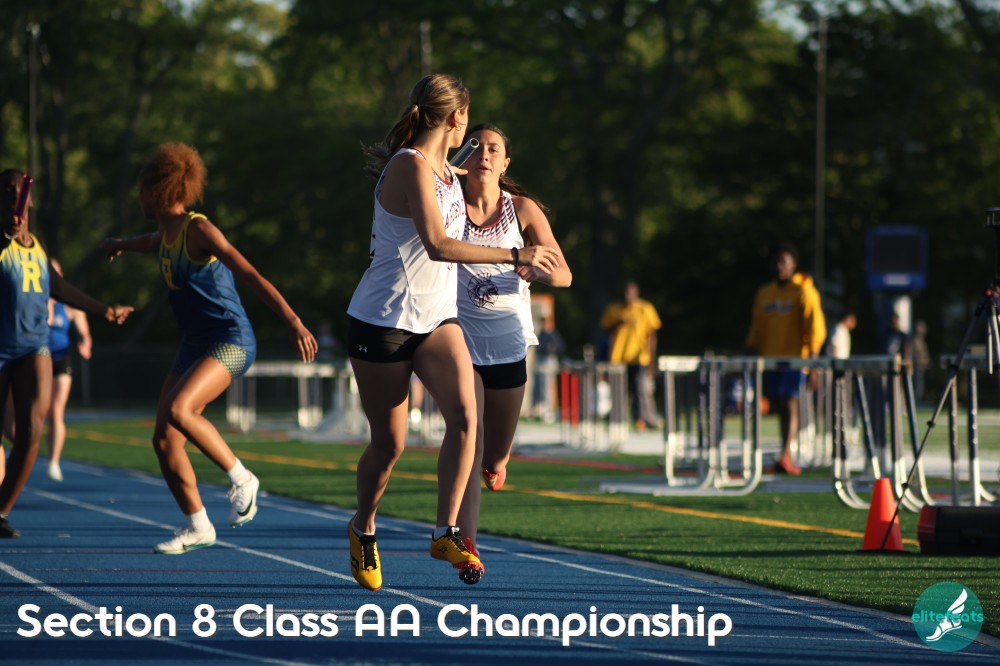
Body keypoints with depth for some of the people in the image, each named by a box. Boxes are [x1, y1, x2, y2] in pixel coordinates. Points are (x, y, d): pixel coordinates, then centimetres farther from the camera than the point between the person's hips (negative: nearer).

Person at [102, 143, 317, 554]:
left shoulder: (198, 229, -15)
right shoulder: (167, 232, 11)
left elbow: (252, 277, -23)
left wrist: (293, 323, -33)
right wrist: (123, 245, 62)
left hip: (230, 341, -9)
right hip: (194, 346, 9)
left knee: (178, 410, -31)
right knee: (164, 440, 1)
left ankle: (241, 478, -15)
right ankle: (197, 527, 13)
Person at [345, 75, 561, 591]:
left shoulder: (445, 171, 9)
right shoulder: (411, 167, -19)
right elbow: (438, 245, -30)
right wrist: (514, 256, -30)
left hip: (436, 317, 7)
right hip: (383, 319, -7)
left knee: (464, 413, -17)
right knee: (389, 443, 2)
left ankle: (446, 532, -14)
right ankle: (363, 528, 28)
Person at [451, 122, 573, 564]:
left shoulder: (523, 209, 0)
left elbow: (563, 275, -6)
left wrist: (536, 269, -28)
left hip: (509, 341, 2)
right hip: (460, 340, -2)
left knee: (495, 456, 13)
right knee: (466, 438, -20)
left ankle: (496, 459, 52)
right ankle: (465, 541, -21)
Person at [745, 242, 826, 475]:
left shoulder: (803, 292, -2)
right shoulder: (764, 294, 14)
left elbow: (815, 324, -7)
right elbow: (757, 326, 20)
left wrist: (813, 353, -16)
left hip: (795, 358, -5)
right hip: (771, 358, 5)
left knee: (789, 403, -14)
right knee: (780, 406, 6)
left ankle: (785, 456, -22)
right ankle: (788, 458, 11)